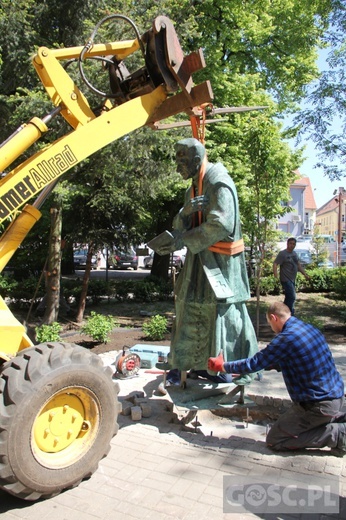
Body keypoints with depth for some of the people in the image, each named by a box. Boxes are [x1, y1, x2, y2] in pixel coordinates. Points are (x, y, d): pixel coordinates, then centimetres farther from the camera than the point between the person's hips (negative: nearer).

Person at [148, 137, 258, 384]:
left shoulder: (219, 182, -12)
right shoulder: (194, 188, 16)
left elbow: (220, 225, -23)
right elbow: (181, 226, 14)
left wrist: (182, 241, -19)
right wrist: (187, 210, -9)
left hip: (220, 261, -9)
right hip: (200, 260, 9)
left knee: (224, 311, -4)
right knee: (192, 309, 12)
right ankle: (190, 363, 25)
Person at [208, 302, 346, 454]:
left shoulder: (286, 338, -21)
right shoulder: (310, 328, 6)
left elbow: (253, 364, -15)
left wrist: (221, 366, -3)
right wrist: (272, 363, 27)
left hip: (318, 404, -9)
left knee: (274, 440, 1)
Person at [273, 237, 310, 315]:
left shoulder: (294, 253, 13)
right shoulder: (282, 253, -12)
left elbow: (298, 265, 22)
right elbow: (275, 264, -19)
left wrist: (305, 274, 17)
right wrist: (276, 276, -31)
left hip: (292, 280, 9)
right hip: (286, 280, -9)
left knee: (288, 298, 14)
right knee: (292, 297, -11)